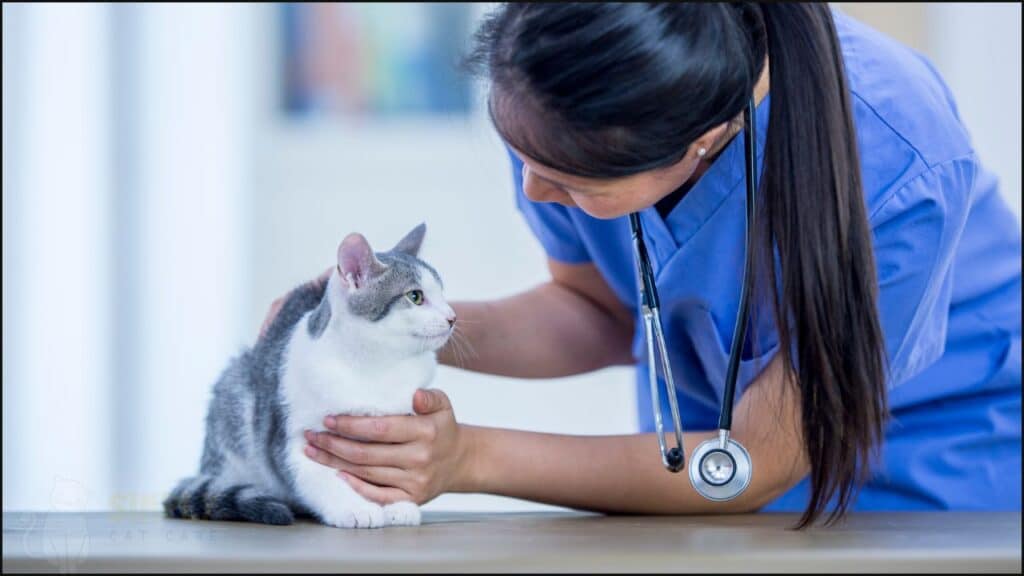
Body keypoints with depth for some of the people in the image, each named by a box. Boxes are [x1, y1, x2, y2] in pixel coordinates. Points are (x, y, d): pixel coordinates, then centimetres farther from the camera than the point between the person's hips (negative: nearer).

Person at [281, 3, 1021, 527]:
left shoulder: (896, 177, -37)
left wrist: (468, 457, -31)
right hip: (700, 442, 4)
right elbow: (602, 311, -2)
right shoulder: (565, 102, -22)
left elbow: (757, 467, -25)